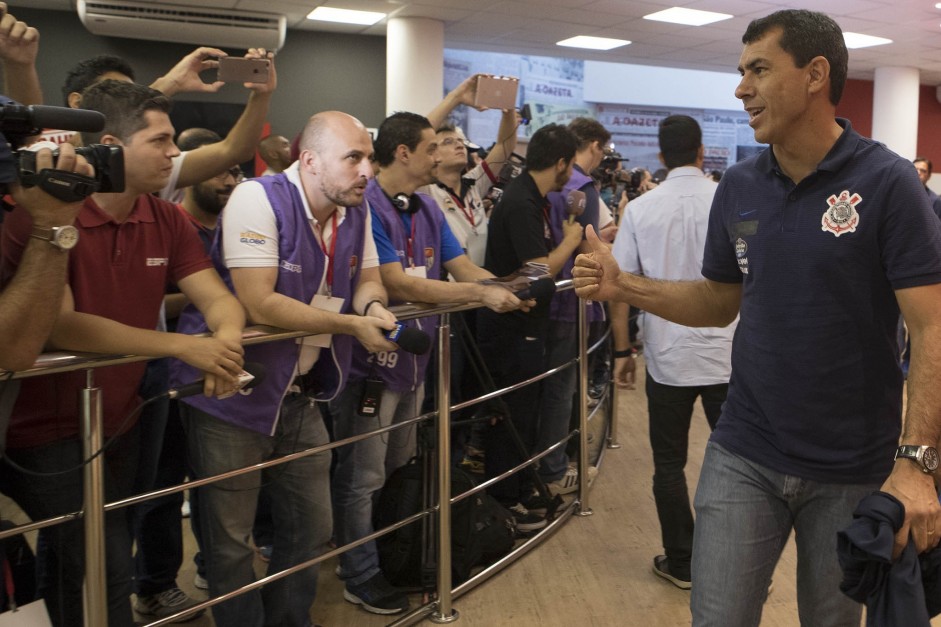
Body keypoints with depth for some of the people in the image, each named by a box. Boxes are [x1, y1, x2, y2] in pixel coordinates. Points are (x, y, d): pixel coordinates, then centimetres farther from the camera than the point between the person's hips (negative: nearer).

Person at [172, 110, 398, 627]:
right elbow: (259, 303, -27)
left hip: (301, 394, 7)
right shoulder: (258, 199, -20)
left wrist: (373, 305, -16)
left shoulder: (355, 209, 1)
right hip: (230, 395, -7)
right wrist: (352, 325, -24)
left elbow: (367, 280, 8)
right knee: (230, 540, 8)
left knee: (311, 529, 18)